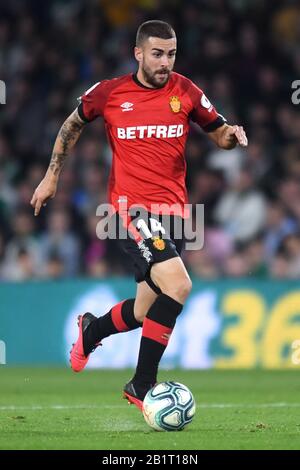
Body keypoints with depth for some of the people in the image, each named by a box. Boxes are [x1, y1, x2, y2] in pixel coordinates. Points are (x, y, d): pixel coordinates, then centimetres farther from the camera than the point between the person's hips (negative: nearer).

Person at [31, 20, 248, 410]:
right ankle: (141, 386, -15)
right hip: (132, 205, -4)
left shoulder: (185, 92, 4)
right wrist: (52, 175, 16)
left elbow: (219, 133, 13)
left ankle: (91, 330, 46)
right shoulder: (109, 93, -1)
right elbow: (73, 124, 16)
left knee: (146, 311, 11)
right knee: (177, 284, -25)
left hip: (173, 208, 4)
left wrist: (231, 135, -10)